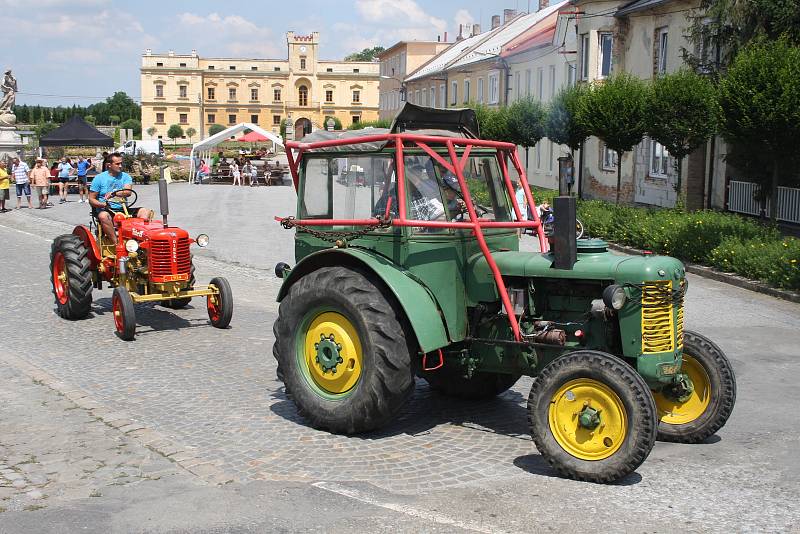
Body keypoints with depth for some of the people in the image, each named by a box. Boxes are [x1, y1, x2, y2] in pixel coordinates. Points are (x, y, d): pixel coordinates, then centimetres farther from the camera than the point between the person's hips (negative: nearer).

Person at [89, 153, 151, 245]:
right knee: (103, 216, -39)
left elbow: (128, 192, -11)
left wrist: (114, 193, -31)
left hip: (123, 210, 3)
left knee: (146, 212, -18)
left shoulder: (125, 177, 10)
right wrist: (103, 204, -19)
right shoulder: (99, 178, 4)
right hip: (106, 210, -3)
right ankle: (116, 244, -38)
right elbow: (91, 200, 2)